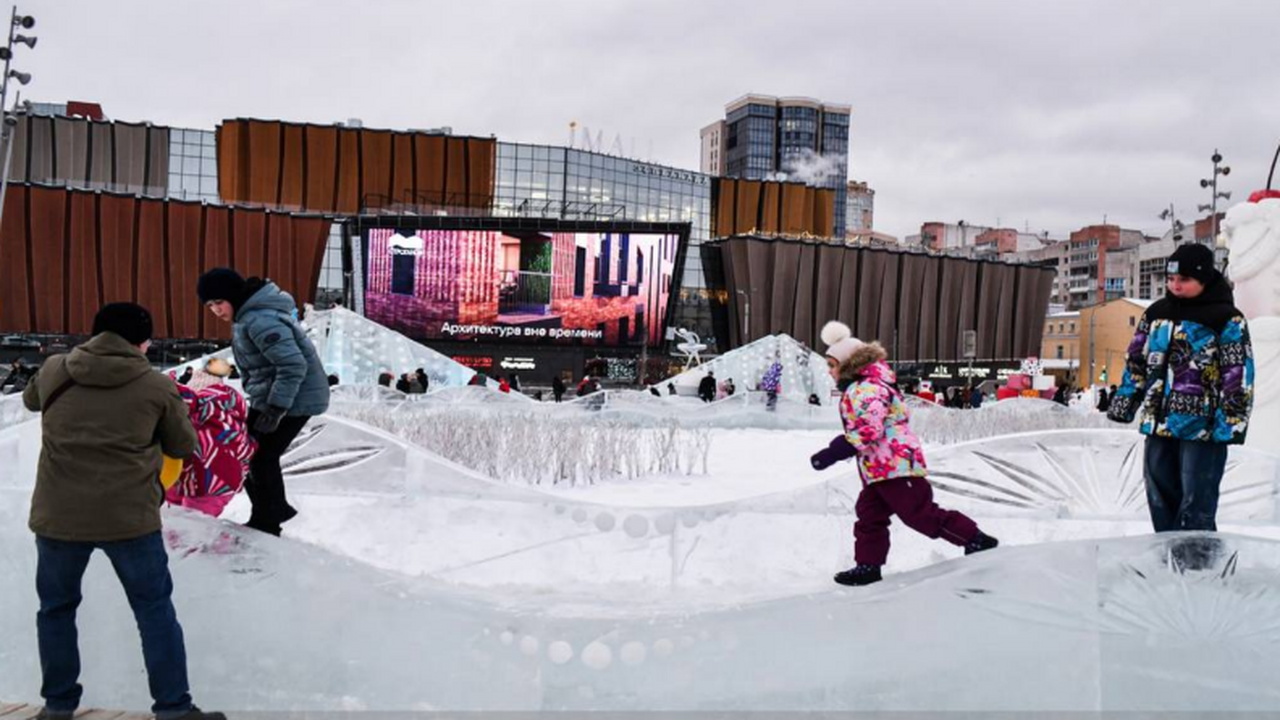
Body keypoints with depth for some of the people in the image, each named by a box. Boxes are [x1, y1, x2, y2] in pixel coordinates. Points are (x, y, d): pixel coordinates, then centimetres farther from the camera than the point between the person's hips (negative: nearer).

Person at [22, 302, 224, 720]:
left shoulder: (53, 371, 3)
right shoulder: (157, 386, -4)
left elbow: (30, 401, 26)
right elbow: (184, 447, 7)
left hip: (57, 515, 2)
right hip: (129, 517, -2)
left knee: (57, 608, 22)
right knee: (154, 609, 11)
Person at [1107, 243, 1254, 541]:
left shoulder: (1227, 320, -6)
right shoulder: (1156, 313, 11)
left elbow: (1238, 374, -9)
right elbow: (1137, 362, 16)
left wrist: (1232, 421, -15)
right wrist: (1123, 403, 13)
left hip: (1203, 426, -6)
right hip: (1159, 423, 6)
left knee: (1196, 504, -3)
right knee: (1161, 494, 14)